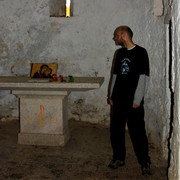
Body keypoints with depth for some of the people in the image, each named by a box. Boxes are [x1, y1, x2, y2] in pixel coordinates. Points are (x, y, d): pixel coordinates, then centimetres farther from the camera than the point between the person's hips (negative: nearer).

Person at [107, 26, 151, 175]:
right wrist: (111, 96, 13)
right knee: (116, 129, 10)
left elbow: (143, 78, -11)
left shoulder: (140, 52, -7)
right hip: (119, 100, 7)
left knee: (137, 131, -2)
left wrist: (137, 100, -15)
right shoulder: (120, 53, 13)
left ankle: (145, 162, 11)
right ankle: (119, 158, 25)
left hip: (133, 101, -6)